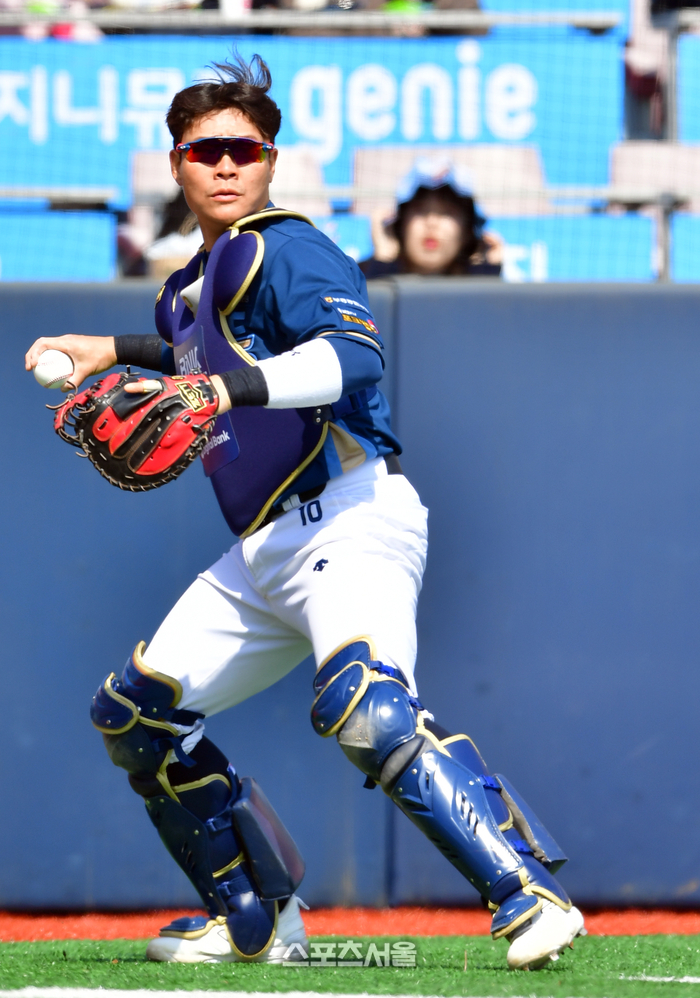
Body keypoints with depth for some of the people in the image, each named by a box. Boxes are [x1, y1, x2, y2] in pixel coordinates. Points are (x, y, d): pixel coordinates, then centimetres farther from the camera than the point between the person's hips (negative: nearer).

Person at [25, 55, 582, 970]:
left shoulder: (286, 250, -7)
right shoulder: (190, 289, 21)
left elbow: (351, 355, -26)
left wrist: (224, 389, -37)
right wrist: (113, 354, 42)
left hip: (351, 519, -10)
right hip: (261, 555, 10)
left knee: (363, 705, -34)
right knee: (132, 713, 12)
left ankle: (531, 896, -36)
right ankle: (257, 922, 22)